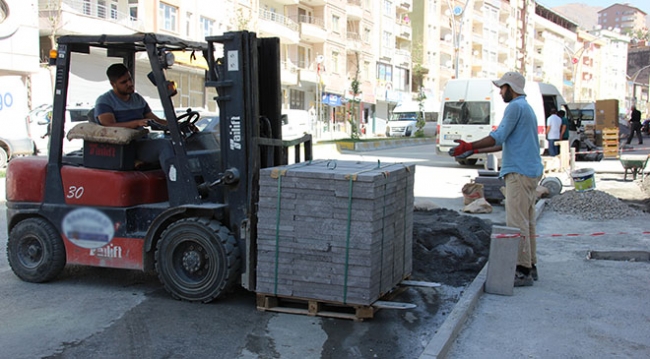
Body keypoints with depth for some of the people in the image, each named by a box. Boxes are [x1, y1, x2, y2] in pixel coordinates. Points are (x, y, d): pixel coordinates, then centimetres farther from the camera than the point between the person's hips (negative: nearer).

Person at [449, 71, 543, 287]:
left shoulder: (516, 107, -10)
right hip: (530, 171, 11)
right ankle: (530, 267, 19)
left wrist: (470, 147, -13)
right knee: (526, 221, 13)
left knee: (516, 222, -9)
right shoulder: (526, 107, 22)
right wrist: (475, 151, 21)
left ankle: (523, 271, -7)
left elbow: (499, 137, -18)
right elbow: (506, 143, 23)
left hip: (520, 172, -11)